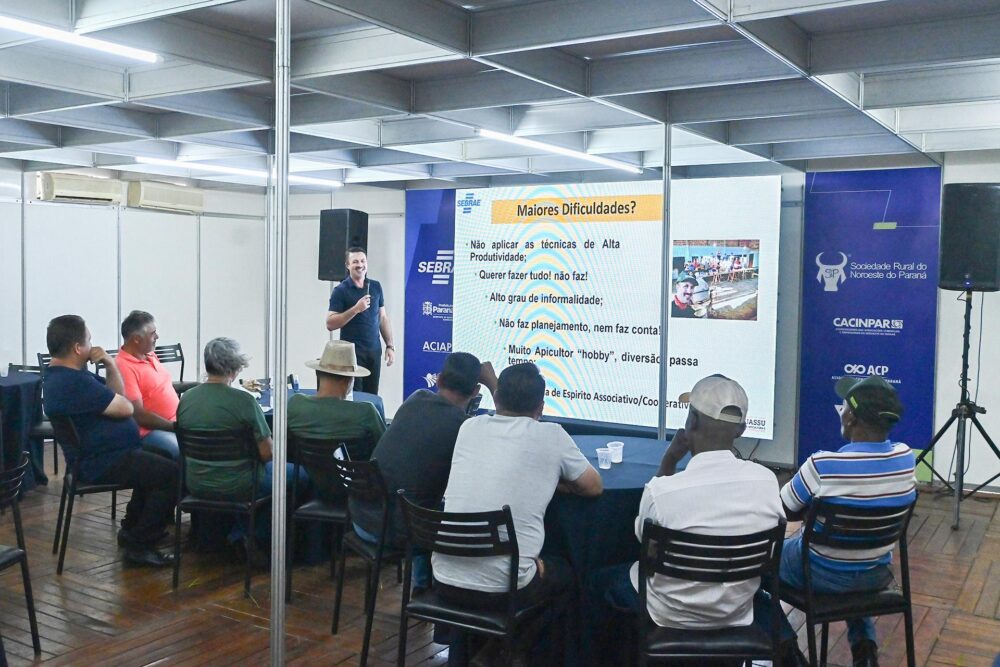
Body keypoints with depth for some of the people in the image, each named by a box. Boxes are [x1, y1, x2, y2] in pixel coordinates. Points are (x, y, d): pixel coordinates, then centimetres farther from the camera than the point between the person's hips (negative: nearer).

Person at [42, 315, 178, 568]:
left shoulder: (62, 375, 12)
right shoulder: (74, 382, -25)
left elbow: (118, 395, 12)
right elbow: (125, 408, -20)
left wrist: (110, 364, -5)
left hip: (97, 456, 12)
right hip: (103, 464, -12)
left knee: (157, 467, 29)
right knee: (173, 475, -19)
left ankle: (132, 527, 32)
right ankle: (139, 545, -9)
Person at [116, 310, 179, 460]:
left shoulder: (150, 355, 10)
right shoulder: (124, 368, -16)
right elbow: (138, 415, -19)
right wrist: (176, 427, -20)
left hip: (178, 422, 9)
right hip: (150, 431, -9)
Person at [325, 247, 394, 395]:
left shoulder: (376, 287, 10)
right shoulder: (341, 290, -4)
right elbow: (330, 324, -10)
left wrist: (390, 345, 9)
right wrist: (356, 309, -18)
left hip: (374, 351, 4)